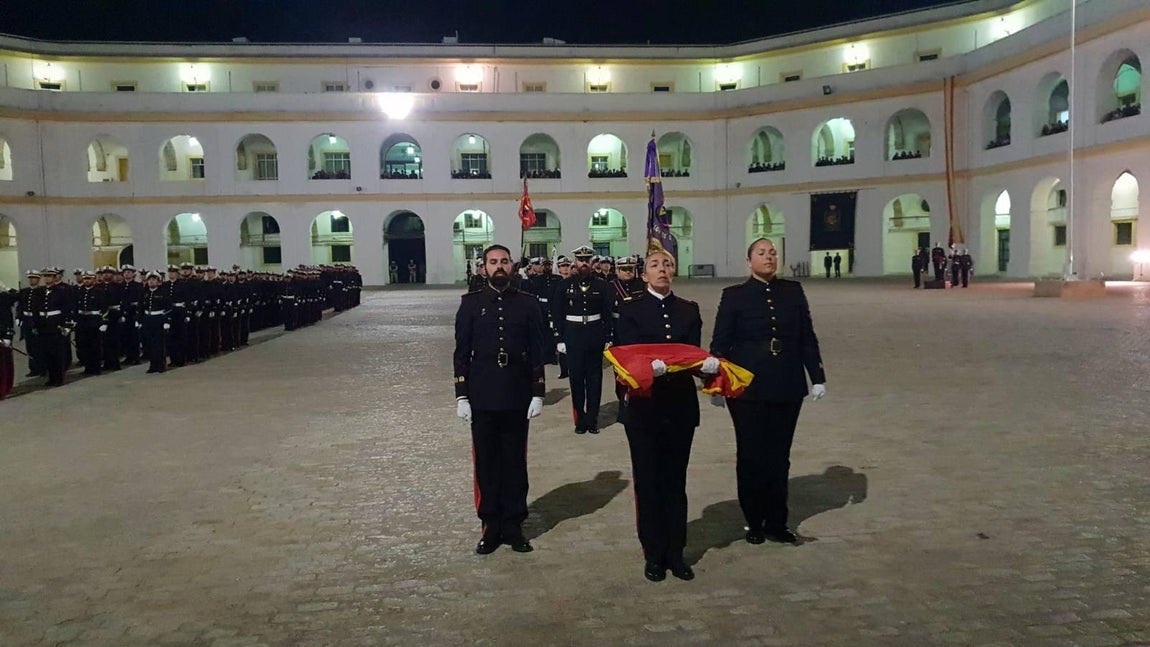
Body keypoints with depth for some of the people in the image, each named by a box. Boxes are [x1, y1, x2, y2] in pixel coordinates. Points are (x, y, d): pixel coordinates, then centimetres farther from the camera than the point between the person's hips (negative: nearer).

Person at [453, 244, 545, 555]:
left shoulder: (528, 304, 3)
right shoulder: (471, 303, 2)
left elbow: (536, 352, 4)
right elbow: (461, 352, 1)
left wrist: (538, 394, -2)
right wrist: (461, 395, -4)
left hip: (517, 398, 1)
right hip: (482, 398, 0)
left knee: (515, 462, 8)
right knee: (486, 463, 7)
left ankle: (513, 525, 19)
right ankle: (491, 526, 18)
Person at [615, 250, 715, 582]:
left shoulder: (689, 310, 9)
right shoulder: (630, 309, -1)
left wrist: (708, 364, -22)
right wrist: (651, 366, -30)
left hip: (680, 406, 3)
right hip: (644, 406, -3)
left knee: (675, 480, 10)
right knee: (648, 481, 5)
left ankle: (676, 554, 21)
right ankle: (654, 555, 17)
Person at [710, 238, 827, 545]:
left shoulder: (793, 291, 6)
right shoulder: (735, 295, -2)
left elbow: (807, 338, 7)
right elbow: (720, 343, -2)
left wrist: (818, 377, 2)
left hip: (787, 388, 3)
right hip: (747, 389, -2)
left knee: (779, 456, 10)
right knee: (750, 456, 6)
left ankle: (777, 523, 21)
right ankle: (754, 523, 20)